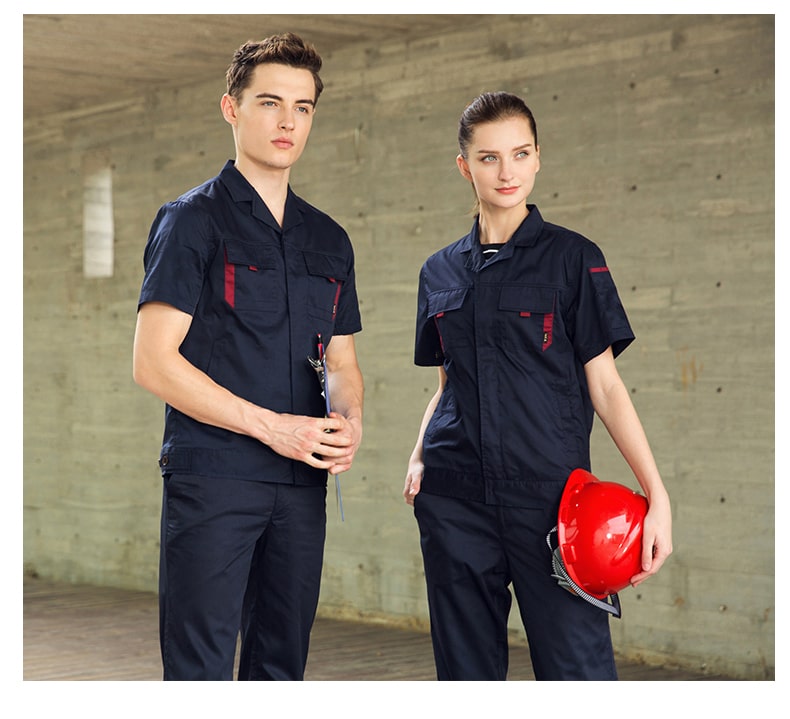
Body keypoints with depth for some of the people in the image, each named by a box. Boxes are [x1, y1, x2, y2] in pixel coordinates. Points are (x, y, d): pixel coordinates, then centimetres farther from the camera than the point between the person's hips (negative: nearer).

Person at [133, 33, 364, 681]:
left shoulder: (329, 239, 16)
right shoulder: (193, 220, -1)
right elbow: (154, 361, -9)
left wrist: (350, 422, -3)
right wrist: (272, 426, -14)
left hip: (302, 482, 6)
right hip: (212, 477, -5)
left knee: (283, 663, 10)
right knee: (200, 669, -6)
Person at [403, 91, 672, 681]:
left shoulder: (573, 258, 1)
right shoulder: (441, 272, 13)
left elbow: (604, 385, -1)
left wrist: (657, 493, -10)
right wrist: (419, 458, 3)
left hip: (551, 493, -4)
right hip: (455, 499, 4)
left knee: (577, 664, -10)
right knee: (467, 667, 7)